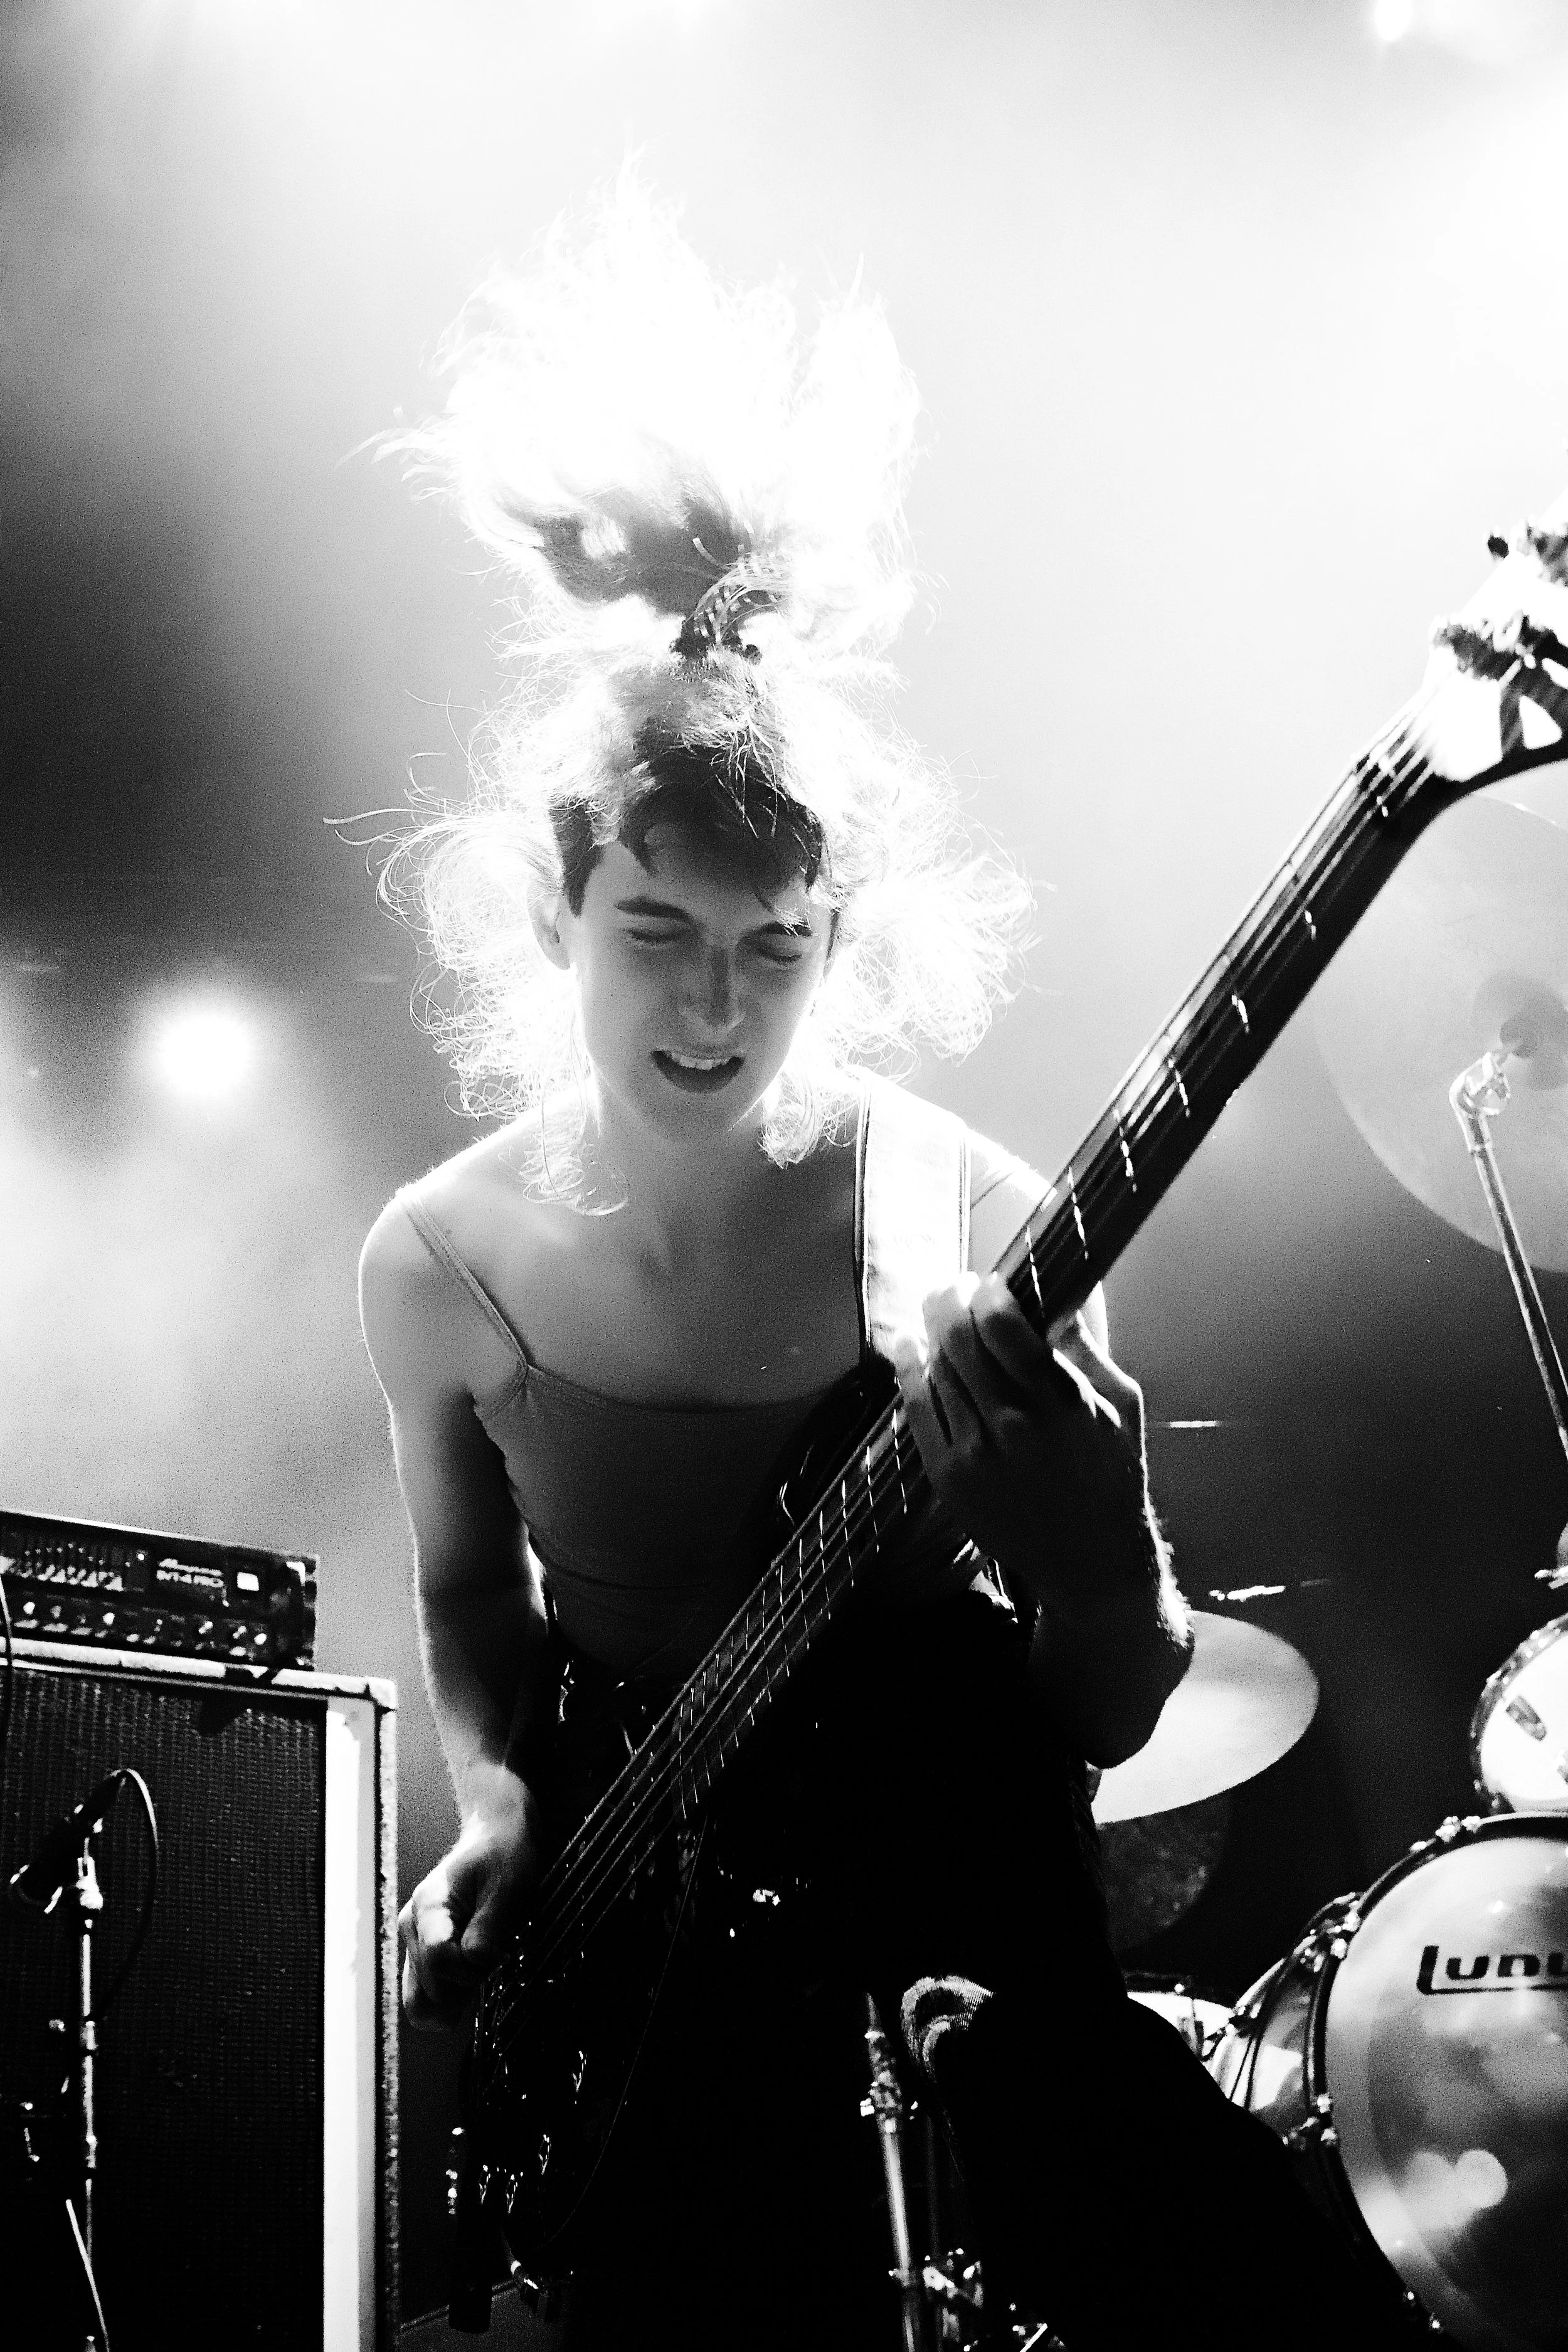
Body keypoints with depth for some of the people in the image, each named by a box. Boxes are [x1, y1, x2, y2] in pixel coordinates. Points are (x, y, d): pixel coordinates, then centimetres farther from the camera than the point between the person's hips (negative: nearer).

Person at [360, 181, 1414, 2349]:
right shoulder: (442, 1262, -10)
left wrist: (1099, 1565, -32)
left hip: (951, 1822, -1)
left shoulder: (968, 1230, -18)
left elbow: (1110, 1721, -11)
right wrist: (500, 1814, -8)